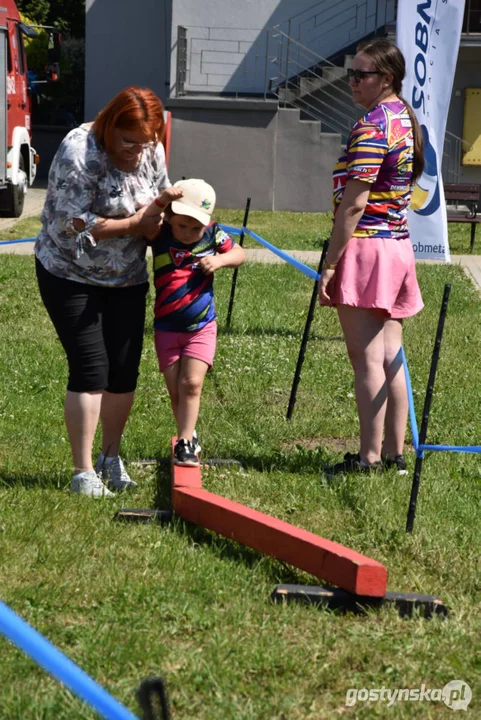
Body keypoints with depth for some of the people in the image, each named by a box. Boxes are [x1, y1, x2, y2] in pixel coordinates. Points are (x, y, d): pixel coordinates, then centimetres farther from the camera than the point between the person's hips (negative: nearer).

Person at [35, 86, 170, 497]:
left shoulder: (152, 153, -3)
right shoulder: (80, 152, -23)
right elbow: (73, 224, -25)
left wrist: (156, 220, -13)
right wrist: (132, 225, -22)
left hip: (127, 278, 6)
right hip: (71, 275, -6)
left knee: (125, 371, 4)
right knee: (90, 370, -11)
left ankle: (111, 459, 22)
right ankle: (84, 472, -6)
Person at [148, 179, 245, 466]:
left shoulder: (213, 234, -7)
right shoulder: (160, 235, -11)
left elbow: (240, 253, 7)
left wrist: (221, 259, -13)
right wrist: (160, 202, -39)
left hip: (202, 326, -1)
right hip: (166, 327, 1)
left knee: (191, 383, -11)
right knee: (175, 388, 5)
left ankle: (185, 442, -6)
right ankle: (189, 437, 22)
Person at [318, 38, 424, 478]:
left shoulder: (371, 127, -15)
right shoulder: (405, 119, 13)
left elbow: (353, 204, -19)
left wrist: (330, 264, -16)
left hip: (365, 245, -9)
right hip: (399, 246, 9)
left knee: (367, 360, -6)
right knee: (390, 357, 10)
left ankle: (370, 457, -5)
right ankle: (395, 454, 14)